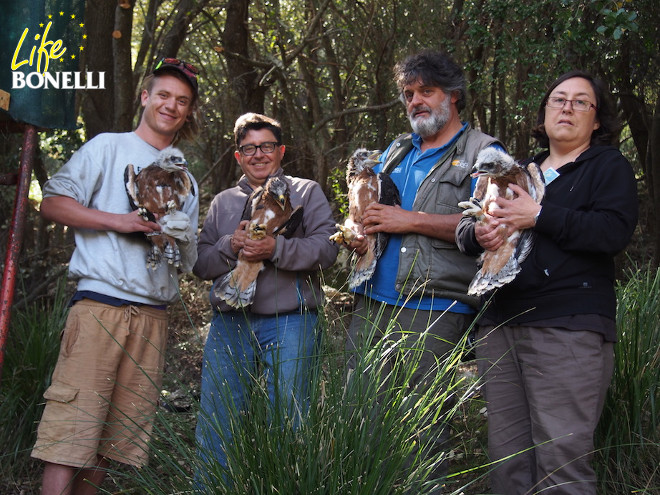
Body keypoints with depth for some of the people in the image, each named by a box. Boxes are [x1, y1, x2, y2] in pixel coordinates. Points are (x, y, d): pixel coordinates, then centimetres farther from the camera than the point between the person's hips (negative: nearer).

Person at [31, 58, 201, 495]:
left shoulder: (185, 181, 23)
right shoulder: (108, 148, 9)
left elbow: (189, 262, 23)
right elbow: (53, 203, 0)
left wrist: (181, 239, 0)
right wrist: (116, 221, -11)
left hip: (153, 315, 5)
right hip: (100, 305, -5)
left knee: (118, 435, 4)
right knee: (73, 424, -11)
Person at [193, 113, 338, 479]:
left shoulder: (306, 192, 12)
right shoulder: (223, 202, 21)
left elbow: (326, 249, -3)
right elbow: (200, 262, 14)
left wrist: (276, 248, -16)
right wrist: (230, 246, -6)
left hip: (290, 321, -3)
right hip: (230, 322, 3)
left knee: (288, 418, -1)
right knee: (216, 421, 2)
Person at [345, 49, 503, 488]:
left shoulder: (483, 152, 1)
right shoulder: (396, 152, 22)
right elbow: (366, 205, 31)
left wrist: (410, 221, -12)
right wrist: (358, 234, 7)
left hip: (434, 310, -6)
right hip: (372, 301, 7)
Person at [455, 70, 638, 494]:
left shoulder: (609, 166, 7)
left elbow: (615, 231, -11)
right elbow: (465, 228, 21)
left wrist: (539, 216, -15)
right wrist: (479, 233, -2)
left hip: (568, 328, -6)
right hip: (500, 324, 6)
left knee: (561, 461, -9)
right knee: (507, 459, 8)